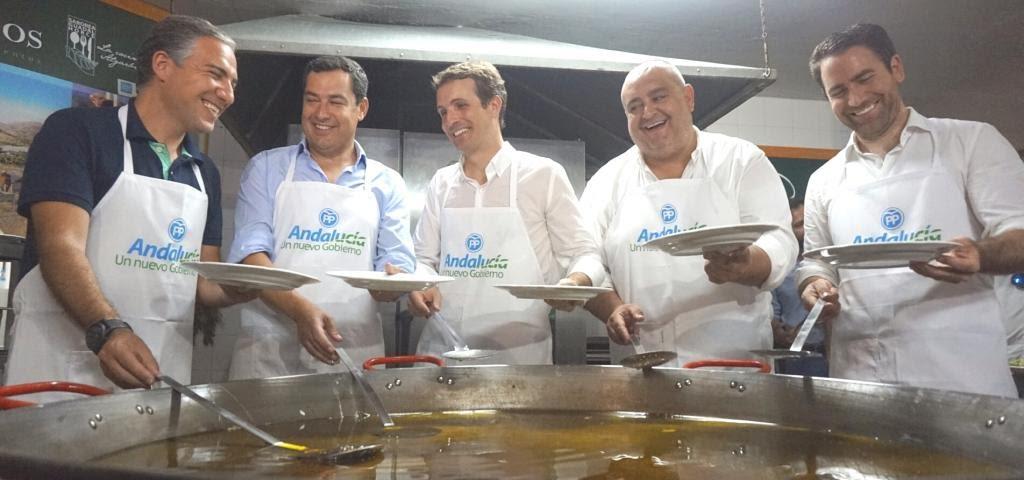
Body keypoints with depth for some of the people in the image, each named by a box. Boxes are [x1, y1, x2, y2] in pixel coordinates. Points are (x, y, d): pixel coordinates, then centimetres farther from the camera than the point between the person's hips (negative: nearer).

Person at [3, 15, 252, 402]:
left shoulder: (205, 173, 11)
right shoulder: (77, 131, -5)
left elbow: (203, 282, 11)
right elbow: (61, 246, -16)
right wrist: (107, 329, -31)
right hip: (64, 368, -5)